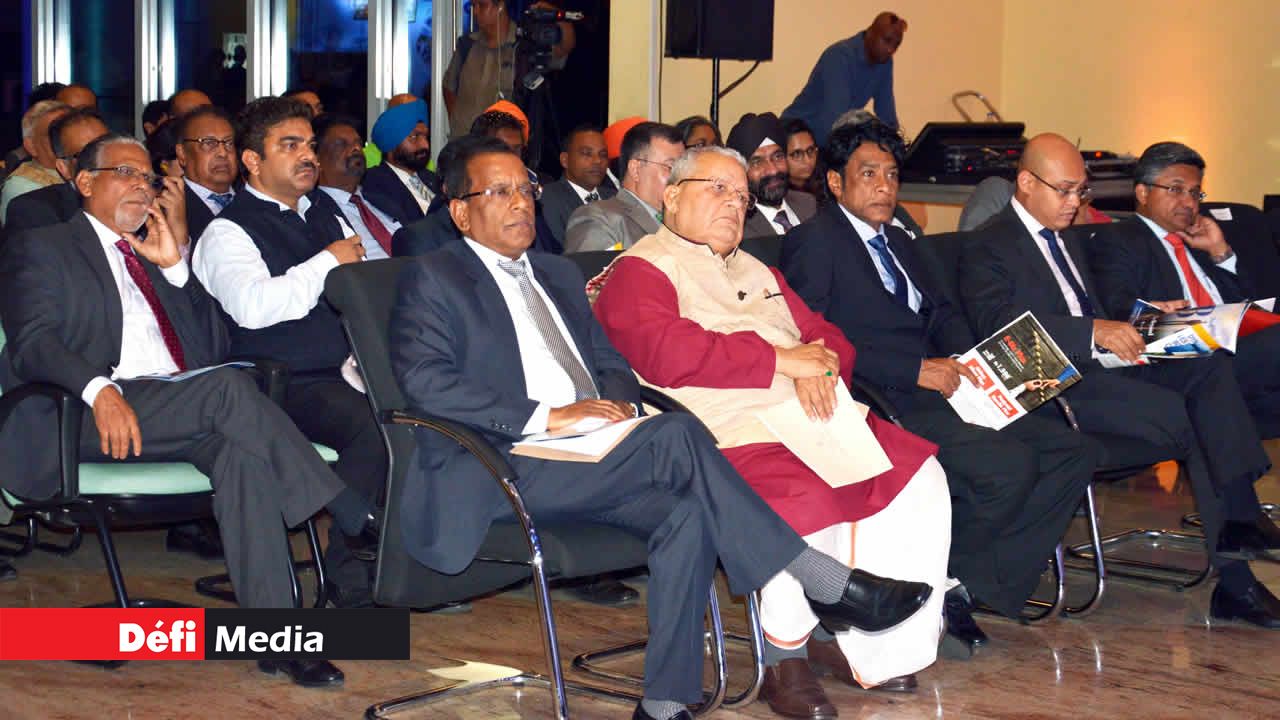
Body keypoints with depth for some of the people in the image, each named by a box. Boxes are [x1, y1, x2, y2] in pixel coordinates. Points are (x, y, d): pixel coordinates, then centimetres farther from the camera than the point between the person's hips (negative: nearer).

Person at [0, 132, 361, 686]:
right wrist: (98, 389, -25)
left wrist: (175, 267, 9)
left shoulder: (154, 257, 31)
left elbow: (213, 347, 21)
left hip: (182, 418, 5)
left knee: (242, 450, -31)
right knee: (227, 386, -31)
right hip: (86, 417, -5)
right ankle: (357, 521, -29)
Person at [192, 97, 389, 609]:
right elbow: (252, 306, -19)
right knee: (371, 425, -34)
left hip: (348, 375, 7)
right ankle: (347, 571, -23)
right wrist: (328, 262, -11)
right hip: (285, 387, -6)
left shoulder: (327, 221, 24)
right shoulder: (228, 232, 1)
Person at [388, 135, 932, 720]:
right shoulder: (433, 279, 3)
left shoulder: (558, 275, 26)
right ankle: (828, 585, -23)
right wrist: (547, 416, -18)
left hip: (589, 460, 7)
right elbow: (426, 382, -12)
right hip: (505, 469, -7)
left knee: (686, 512, -25)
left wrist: (615, 399, 1)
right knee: (675, 436, -27)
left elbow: (610, 361, 27)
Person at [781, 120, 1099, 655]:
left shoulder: (897, 241, 27)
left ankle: (968, 585, -9)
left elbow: (943, 311, 25)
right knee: (1010, 464, -30)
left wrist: (963, 361, 1)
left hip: (939, 392, 9)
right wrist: (916, 369, -18)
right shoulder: (813, 241, -2)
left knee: (1075, 452, -7)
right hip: (886, 407, -9)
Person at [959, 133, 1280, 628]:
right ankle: (1233, 581, -19)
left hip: (1103, 366, 8)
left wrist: (1128, 333, 11)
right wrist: (1094, 332, -26)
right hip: (1056, 384, -8)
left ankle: (1239, 519, -32)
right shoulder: (987, 248, 0)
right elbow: (1001, 323, -17)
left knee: (1210, 369, -20)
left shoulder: (1066, 241, 29)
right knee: (1181, 414, -27)